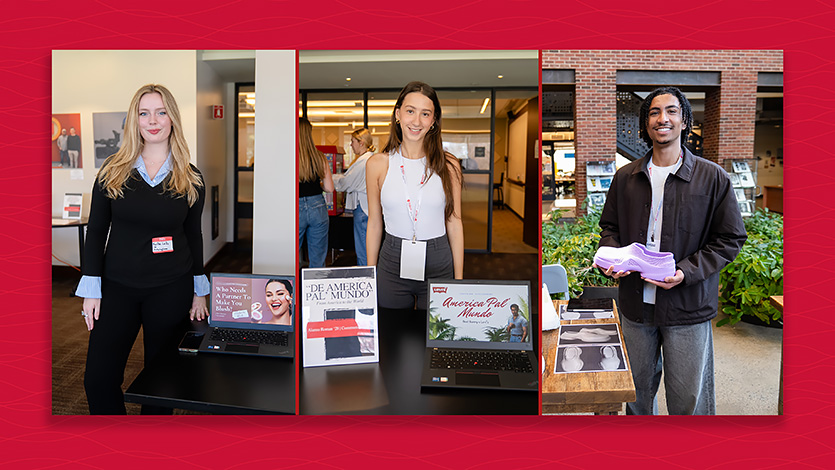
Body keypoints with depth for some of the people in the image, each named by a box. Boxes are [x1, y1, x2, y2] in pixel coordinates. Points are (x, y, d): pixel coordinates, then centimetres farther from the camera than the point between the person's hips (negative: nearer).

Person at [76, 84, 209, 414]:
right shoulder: (113, 171, 1)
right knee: (98, 379, -1)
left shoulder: (191, 178, 1)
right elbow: (96, 231, 3)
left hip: (171, 289, 0)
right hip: (116, 287, 1)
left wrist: (199, 291, 7)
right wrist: (91, 289, -2)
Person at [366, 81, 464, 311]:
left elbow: (454, 223, 1)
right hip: (392, 265, 0)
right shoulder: (377, 164, -3)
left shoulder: (448, 165, -4)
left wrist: (459, 280, 1)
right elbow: (374, 224, 4)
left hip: (438, 266, 0)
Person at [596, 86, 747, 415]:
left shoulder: (713, 178, -4)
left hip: (687, 305, -3)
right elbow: (609, 225, 15)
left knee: (688, 399, 5)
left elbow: (730, 238, -4)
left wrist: (686, 273, -18)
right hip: (635, 302, 3)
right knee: (637, 389, 18)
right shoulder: (625, 177, 6)